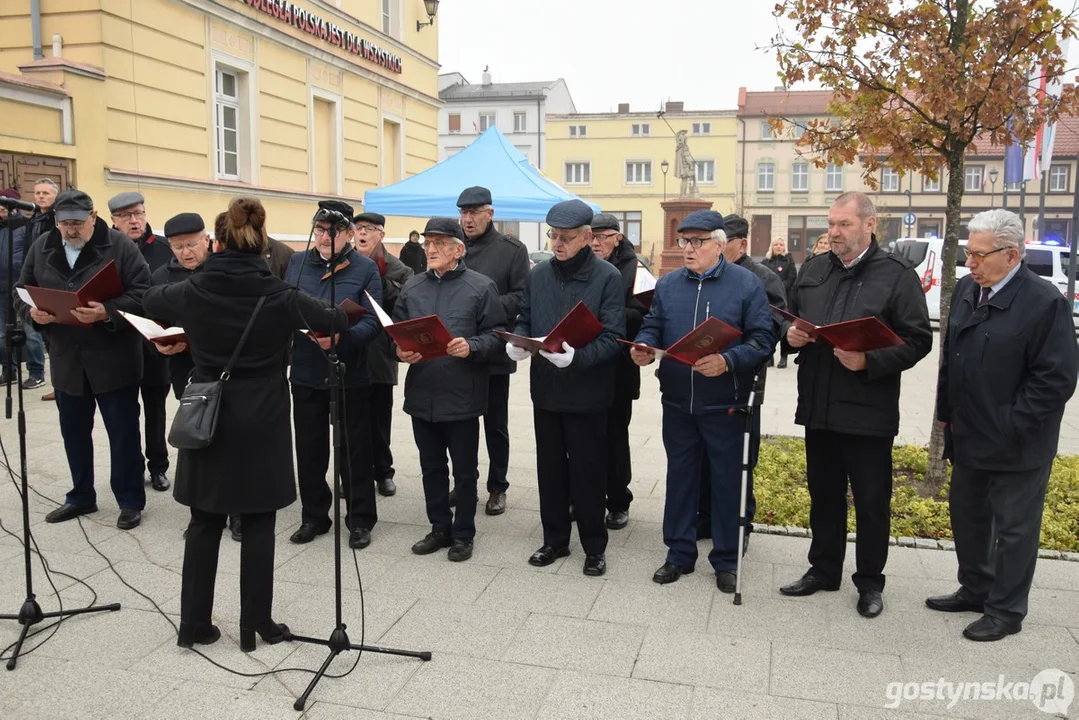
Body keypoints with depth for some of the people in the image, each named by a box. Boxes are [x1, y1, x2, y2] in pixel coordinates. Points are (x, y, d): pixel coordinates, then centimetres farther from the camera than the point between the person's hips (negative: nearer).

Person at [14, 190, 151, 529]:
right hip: (66, 358, 5)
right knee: (74, 432, 16)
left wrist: (107, 312, -30)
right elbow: (22, 293, 10)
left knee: (123, 432, 3)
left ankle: (131, 501, 16)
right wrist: (33, 312, -12)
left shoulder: (120, 246, -9)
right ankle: (81, 496, 33)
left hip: (113, 358, -5)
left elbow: (142, 294, -15)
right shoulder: (41, 248, 6)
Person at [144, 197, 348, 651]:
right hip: (261, 424, -2)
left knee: (205, 523, 13)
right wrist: (350, 307, 19)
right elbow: (335, 320, -1)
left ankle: (194, 624, 21)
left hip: (208, 420, 2)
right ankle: (256, 624, 15)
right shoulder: (278, 296, -10)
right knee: (258, 525, 6)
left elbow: (149, 301, 18)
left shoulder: (192, 292, -4)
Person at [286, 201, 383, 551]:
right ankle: (313, 516, 27)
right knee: (309, 449, 11)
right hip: (306, 371, 3)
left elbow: (372, 321, -10)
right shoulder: (297, 262, 8)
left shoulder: (365, 268, -3)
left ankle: (360, 520, 19)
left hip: (349, 372, -3)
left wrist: (340, 338, -26)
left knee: (354, 449, 6)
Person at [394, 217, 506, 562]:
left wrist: (471, 347, -23)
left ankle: (463, 533, 24)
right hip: (421, 394, 5)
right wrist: (400, 351, -7)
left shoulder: (481, 286, -4)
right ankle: (439, 527, 32)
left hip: (462, 395, -4)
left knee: (464, 470, 8)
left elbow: (497, 334, -6)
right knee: (431, 467, 16)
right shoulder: (412, 286, 10)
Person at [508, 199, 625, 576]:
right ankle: (554, 539, 31)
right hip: (545, 388, 5)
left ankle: (594, 546, 23)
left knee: (587, 471, 6)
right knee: (550, 468, 14)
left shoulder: (608, 277, -8)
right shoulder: (537, 274, 6)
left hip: (587, 392, -4)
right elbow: (524, 321, 12)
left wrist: (576, 357, -29)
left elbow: (611, 337, -13)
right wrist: (516, 343, -11)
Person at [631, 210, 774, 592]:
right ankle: (680, 553, 28)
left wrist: (728, 361, -26)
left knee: (727, 481, 8)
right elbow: (652, 327, 11)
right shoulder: (667, 284, 8)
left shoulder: (746, 284, -5)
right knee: (679, 477, 13)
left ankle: (726, 559, 23)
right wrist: (644, 347, -11)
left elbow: (762, 340, -11)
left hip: (724, 403, -3)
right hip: (677, 402, 4)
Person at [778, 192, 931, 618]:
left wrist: (869, 362, -23)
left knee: (871, 501, 8)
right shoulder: (813, 269, 10)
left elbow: (917, 340, -10)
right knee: (823, 495, 17)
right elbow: (790, 320, 18)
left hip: (868, 411, -5)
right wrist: (792, 336, -4)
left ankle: (870, 582, 25)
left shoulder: (897, 274, -6)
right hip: (817, 406, 5)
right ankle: (824, 569, 33)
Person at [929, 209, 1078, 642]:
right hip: (969, 438, 8)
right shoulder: (966, 290, 5)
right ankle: (975, 590, 37)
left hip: (1017, 446, -7)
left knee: (1014, 529, 7)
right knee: (967, 517, 19)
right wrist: (947, 413, 10)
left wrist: (1009, 427, -17)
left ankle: (1006, 612, 22)